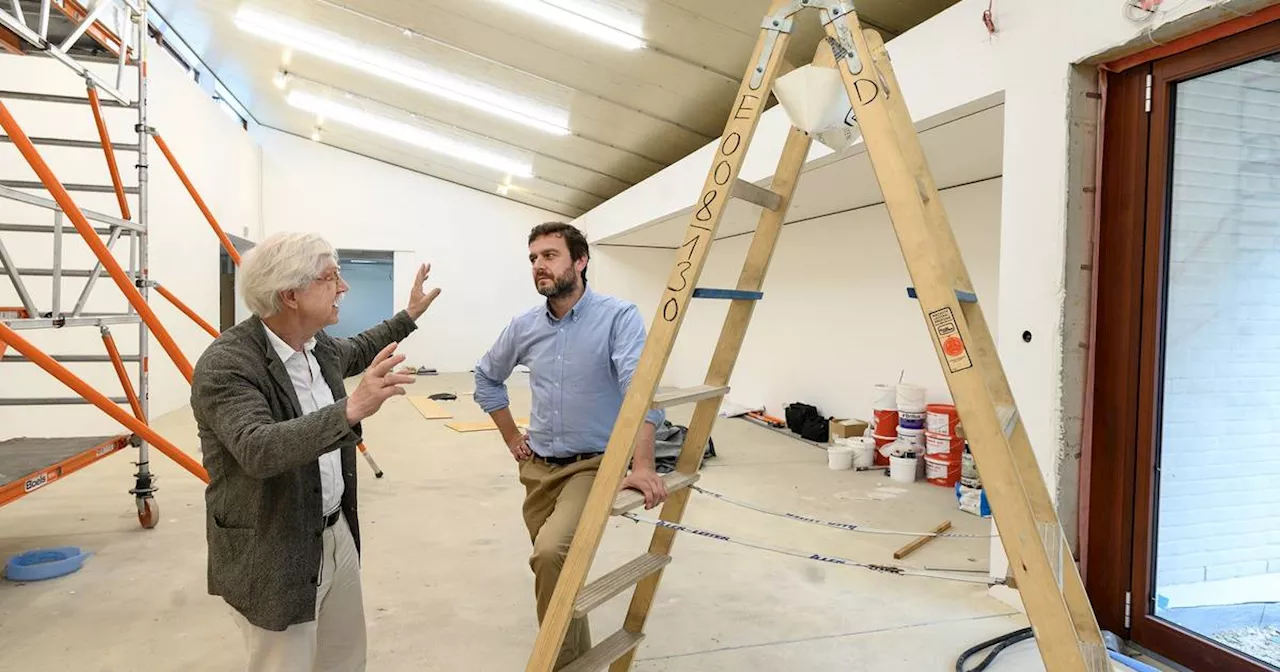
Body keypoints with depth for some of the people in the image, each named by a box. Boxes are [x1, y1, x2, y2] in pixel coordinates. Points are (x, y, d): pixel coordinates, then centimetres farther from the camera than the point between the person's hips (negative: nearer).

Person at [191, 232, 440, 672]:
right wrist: (352, 409, -47)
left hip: (338, 536, 8)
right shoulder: (225, 364, -23)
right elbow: (259, 449, -37)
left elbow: (356, 351, 26)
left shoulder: (319, 346, 2)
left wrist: (409, 316, 29)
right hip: (274, 558, -8)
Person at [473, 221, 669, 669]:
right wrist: (511, 437, 12)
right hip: (537, 468, 6)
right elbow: (486, 378, 19)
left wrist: (642, 465, -39)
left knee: (552, 553, -28)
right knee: (550, 564, 18)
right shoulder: (524, 327, 2)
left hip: (594, 466, -6)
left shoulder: (618, 317, -15)